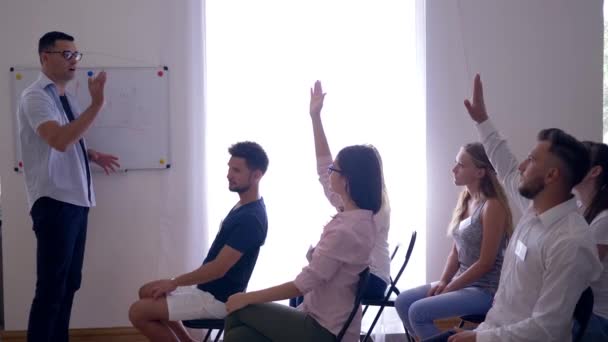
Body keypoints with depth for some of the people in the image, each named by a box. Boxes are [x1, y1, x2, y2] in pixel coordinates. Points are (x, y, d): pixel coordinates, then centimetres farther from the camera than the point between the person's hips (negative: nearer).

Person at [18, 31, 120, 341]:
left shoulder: (66, 97, 15)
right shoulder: (36, 96, -12)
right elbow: (59, 141, -28)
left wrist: (93, 155, 14)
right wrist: (96, 103, -28)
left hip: (76, 200, 9)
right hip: (54, 202, -9)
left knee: (69, 283, 15)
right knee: (51, 288, -6)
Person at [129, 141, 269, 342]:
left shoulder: (251, 218, -25)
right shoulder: (243, 207, 8)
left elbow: (218, 268, -25)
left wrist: (175, 282, -13)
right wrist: (176, 282, 15)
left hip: (218, 298, -10)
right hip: (209, 288, 10)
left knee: (138, 312, -13)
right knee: (147, 293, 18)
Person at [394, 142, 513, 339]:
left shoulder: (492, 206, -17)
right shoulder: (465, 200, 9)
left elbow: (486, 263, -19)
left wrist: (449, 288, -15)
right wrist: (442, 282, -2)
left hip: (485, 289, -9)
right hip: (462, 282, 9)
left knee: (418, 311, -20)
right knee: (403, 302, 0)